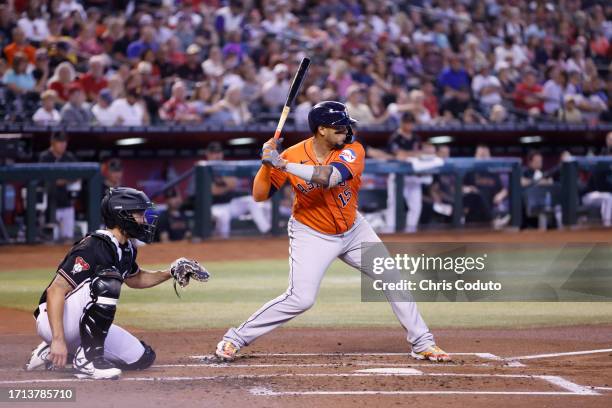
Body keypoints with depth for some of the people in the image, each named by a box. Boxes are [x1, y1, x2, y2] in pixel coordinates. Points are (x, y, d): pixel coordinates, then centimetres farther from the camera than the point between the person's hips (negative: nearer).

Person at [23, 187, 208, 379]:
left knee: (142, 358, 4)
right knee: (106, 282, -30)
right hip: (52, 319, -10)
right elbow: (55, 291, -29)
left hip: (84, 324, 10)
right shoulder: (94, 248, -24)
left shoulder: (126, 249, 5)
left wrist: (170, 273, 9)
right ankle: (86, 360, -24)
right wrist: (58, 339, -35)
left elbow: (135, 279, 27)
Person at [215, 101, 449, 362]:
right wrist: (267, 163, -29)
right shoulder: (292, 155, -18)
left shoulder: (352, 151, -19)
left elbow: (329, 176, -39)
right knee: (300, 299, -16)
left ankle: (422, 343, 12)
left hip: (353, 230, 3)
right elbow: (259, 195, -13)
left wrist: (284, 165, -42)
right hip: (312, 235, -3)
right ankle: (234, 339, -4)